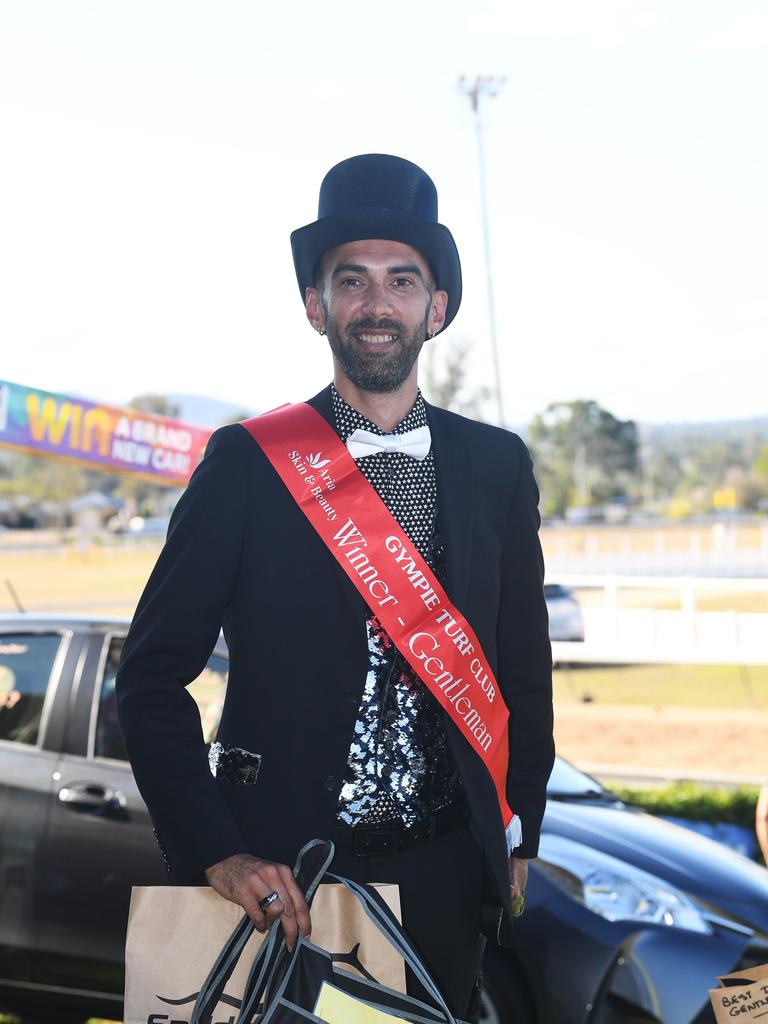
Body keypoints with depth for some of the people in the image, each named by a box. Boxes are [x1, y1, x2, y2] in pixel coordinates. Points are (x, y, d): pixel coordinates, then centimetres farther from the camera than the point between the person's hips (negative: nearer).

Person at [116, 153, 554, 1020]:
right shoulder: (246, 463, -5)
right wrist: (214, 851, -16)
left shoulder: (498, 467, 4)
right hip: (280, 868, -3)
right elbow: (152, 674, -7)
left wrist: (518, 840, 7)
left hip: (444, 872, 3)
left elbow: (525, 670, 11)